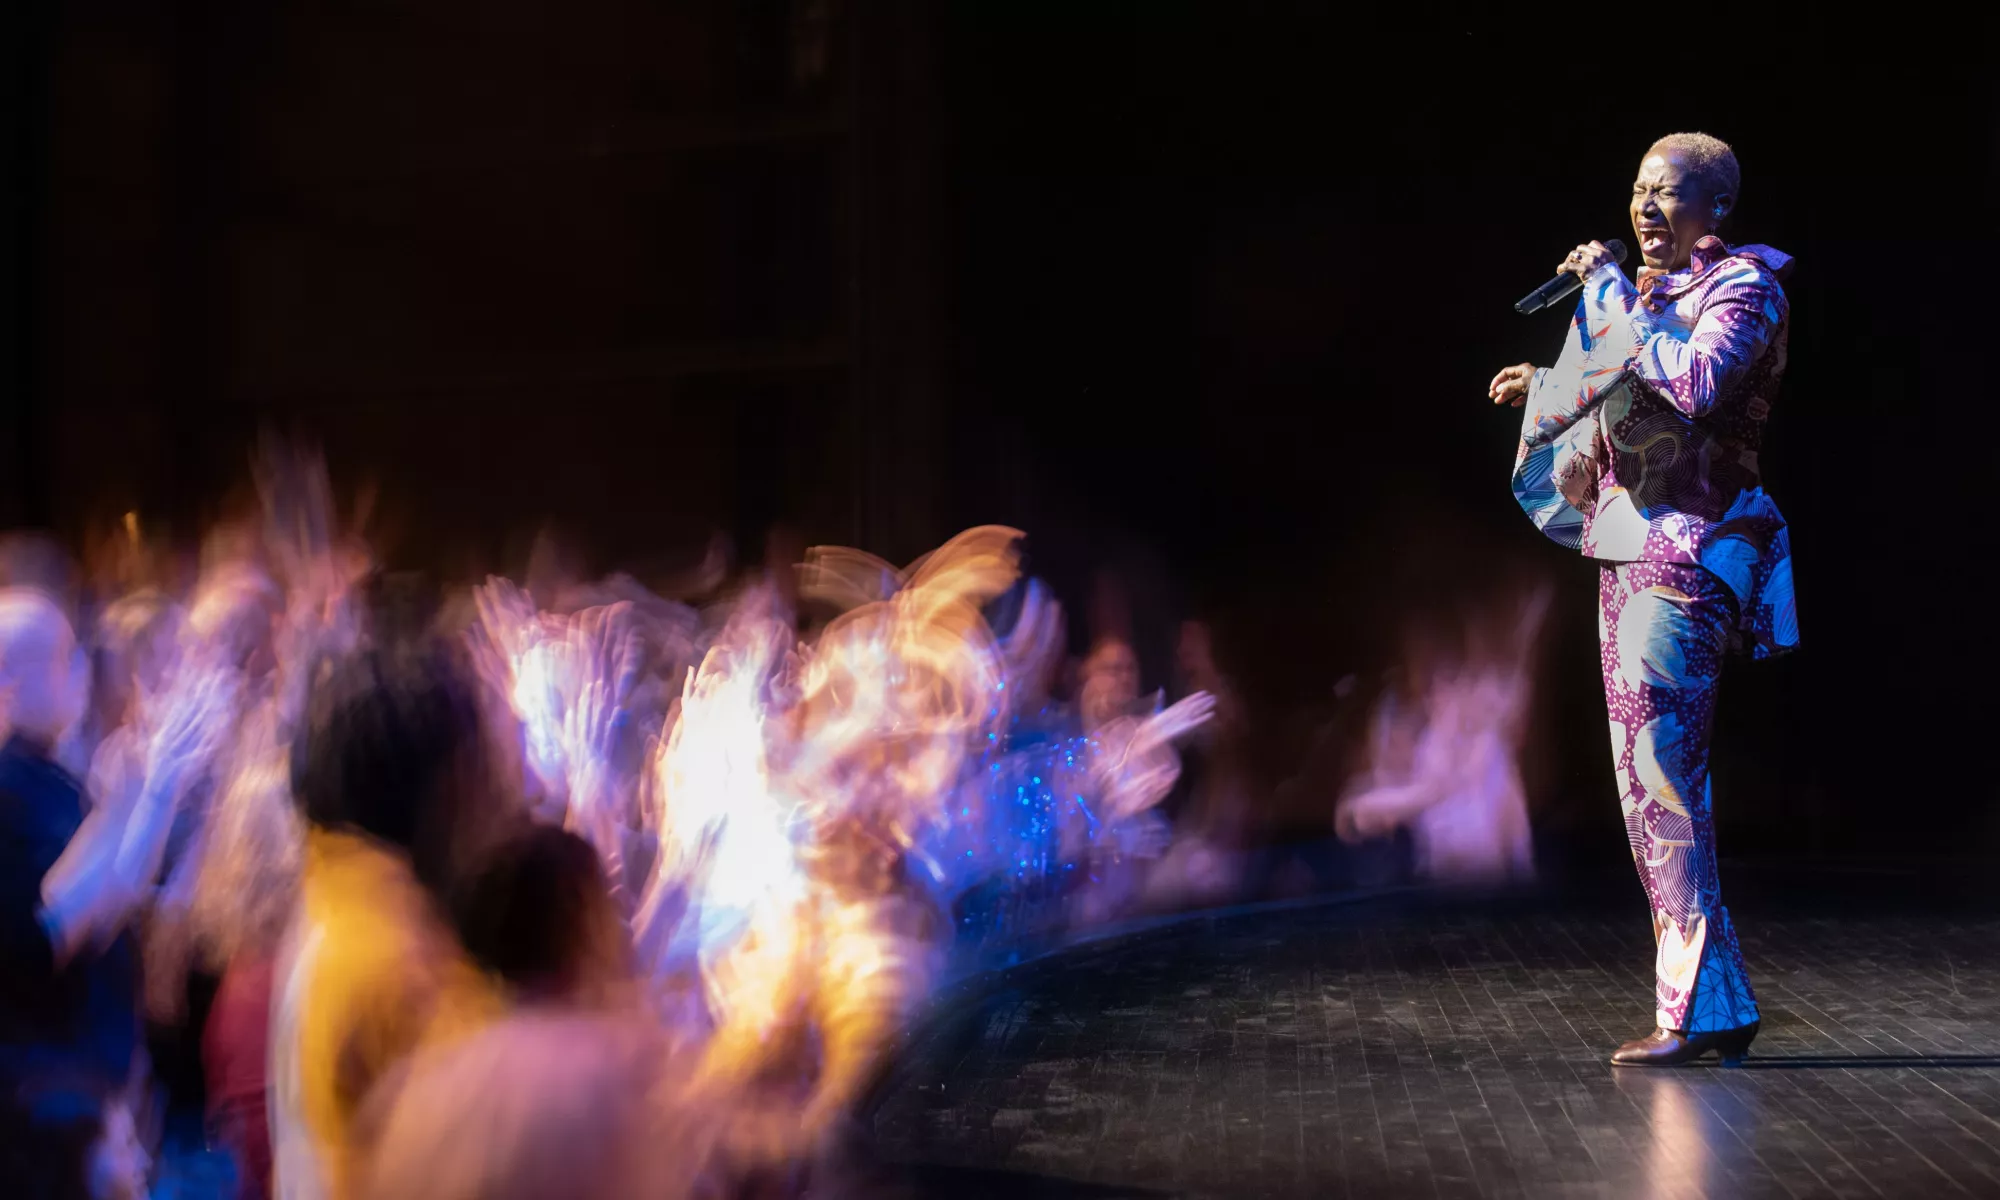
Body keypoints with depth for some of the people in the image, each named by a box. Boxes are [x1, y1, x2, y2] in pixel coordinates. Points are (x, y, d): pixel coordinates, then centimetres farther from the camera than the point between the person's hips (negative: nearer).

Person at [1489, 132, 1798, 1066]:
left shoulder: (1746, 288, -6)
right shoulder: (1654, 292, 18)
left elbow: (1696, 384, -25)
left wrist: (1610, 295, -18)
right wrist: (1549, 387, 29)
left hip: (1684, 554, -9)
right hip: (1629, 557, 9)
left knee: (1661, 776, -13)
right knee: (1650, 782, 9)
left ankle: (1696, 1010, -9)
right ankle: (1721, 1006, 15)